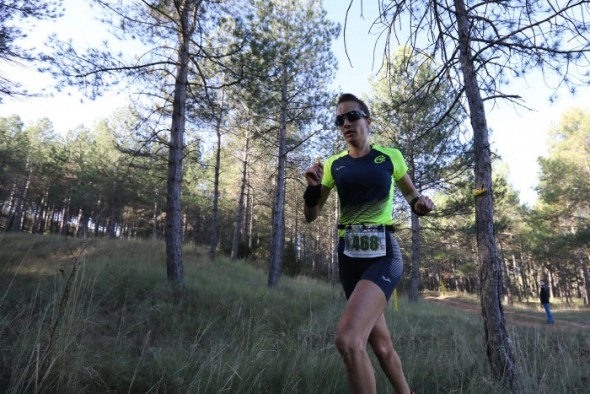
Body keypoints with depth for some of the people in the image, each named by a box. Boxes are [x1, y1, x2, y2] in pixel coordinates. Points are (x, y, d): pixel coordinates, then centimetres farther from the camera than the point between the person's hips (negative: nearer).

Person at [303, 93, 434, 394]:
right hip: (349, 257, 4)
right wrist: (313, 188, -10)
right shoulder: (333, 165, 8)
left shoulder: (390, 157, 3)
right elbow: (310, 216, 10)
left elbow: (412, 197, 16)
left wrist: (421, 205, -7)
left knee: (348, 339, -25)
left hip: (383, 255, -4)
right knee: (380, 345, 15)